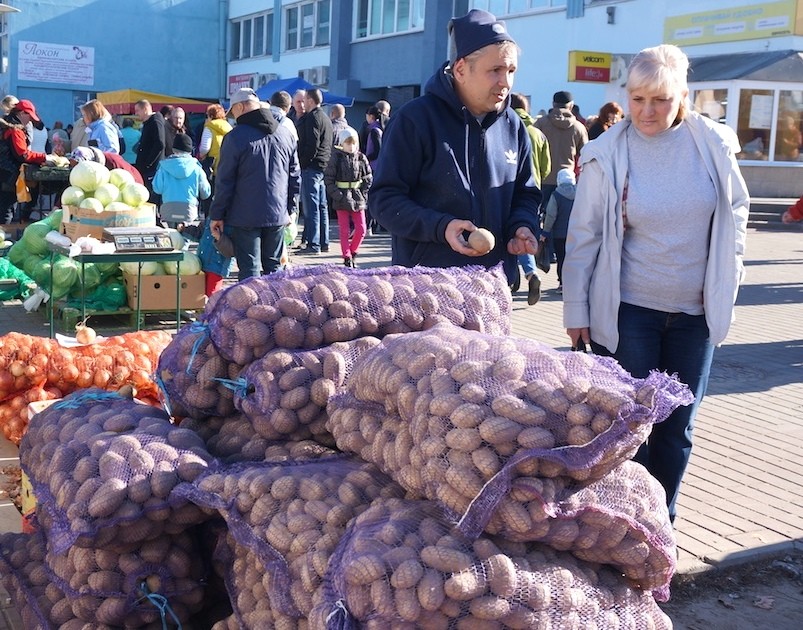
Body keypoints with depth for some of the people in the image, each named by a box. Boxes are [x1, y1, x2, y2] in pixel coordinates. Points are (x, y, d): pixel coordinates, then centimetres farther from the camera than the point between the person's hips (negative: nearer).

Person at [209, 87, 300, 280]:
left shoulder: (235, 137, -8)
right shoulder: (285, 135, 9)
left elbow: (224, 181, -7)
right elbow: (294, 178, 13)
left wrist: (217, 215, 0)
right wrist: (289, 210, 20)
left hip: (246, 216, -5)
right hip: (278, 215, 5)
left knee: (249, 270, -1)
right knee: (274, 267, 14)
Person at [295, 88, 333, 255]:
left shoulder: (312, 118, -11)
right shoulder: (326, 118, 19)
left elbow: (312, 144, -19)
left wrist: (303, 162, -13)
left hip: (312, 167, -10)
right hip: (324, 166, 10)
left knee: (311, 206, -9)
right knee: (322, 206, 12)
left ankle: (313, 244, -11)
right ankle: (324, 242, 16)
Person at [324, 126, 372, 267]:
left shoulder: (361, 158, 4)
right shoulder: (336, 157, -4)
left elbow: (368, 178, 9)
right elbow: (328, 179, -5)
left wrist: (363, 194, -2)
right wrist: (338, 195, -13)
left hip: (358, 198, 3)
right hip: (342, 198, -3)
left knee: (361, 229, 1)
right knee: (345, 230, 2)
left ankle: (353, 252, 22)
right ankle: (347, 258, 12)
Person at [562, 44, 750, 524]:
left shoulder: (713, 144, -3)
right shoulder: (608, 155, -9)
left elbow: (735, 212, 9)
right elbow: (584, 235, -5)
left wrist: (725, 280, 4)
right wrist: (577, 310, -5)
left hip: (695, 311, 3)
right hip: (627, 310, -2)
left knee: (678, 426, 11)